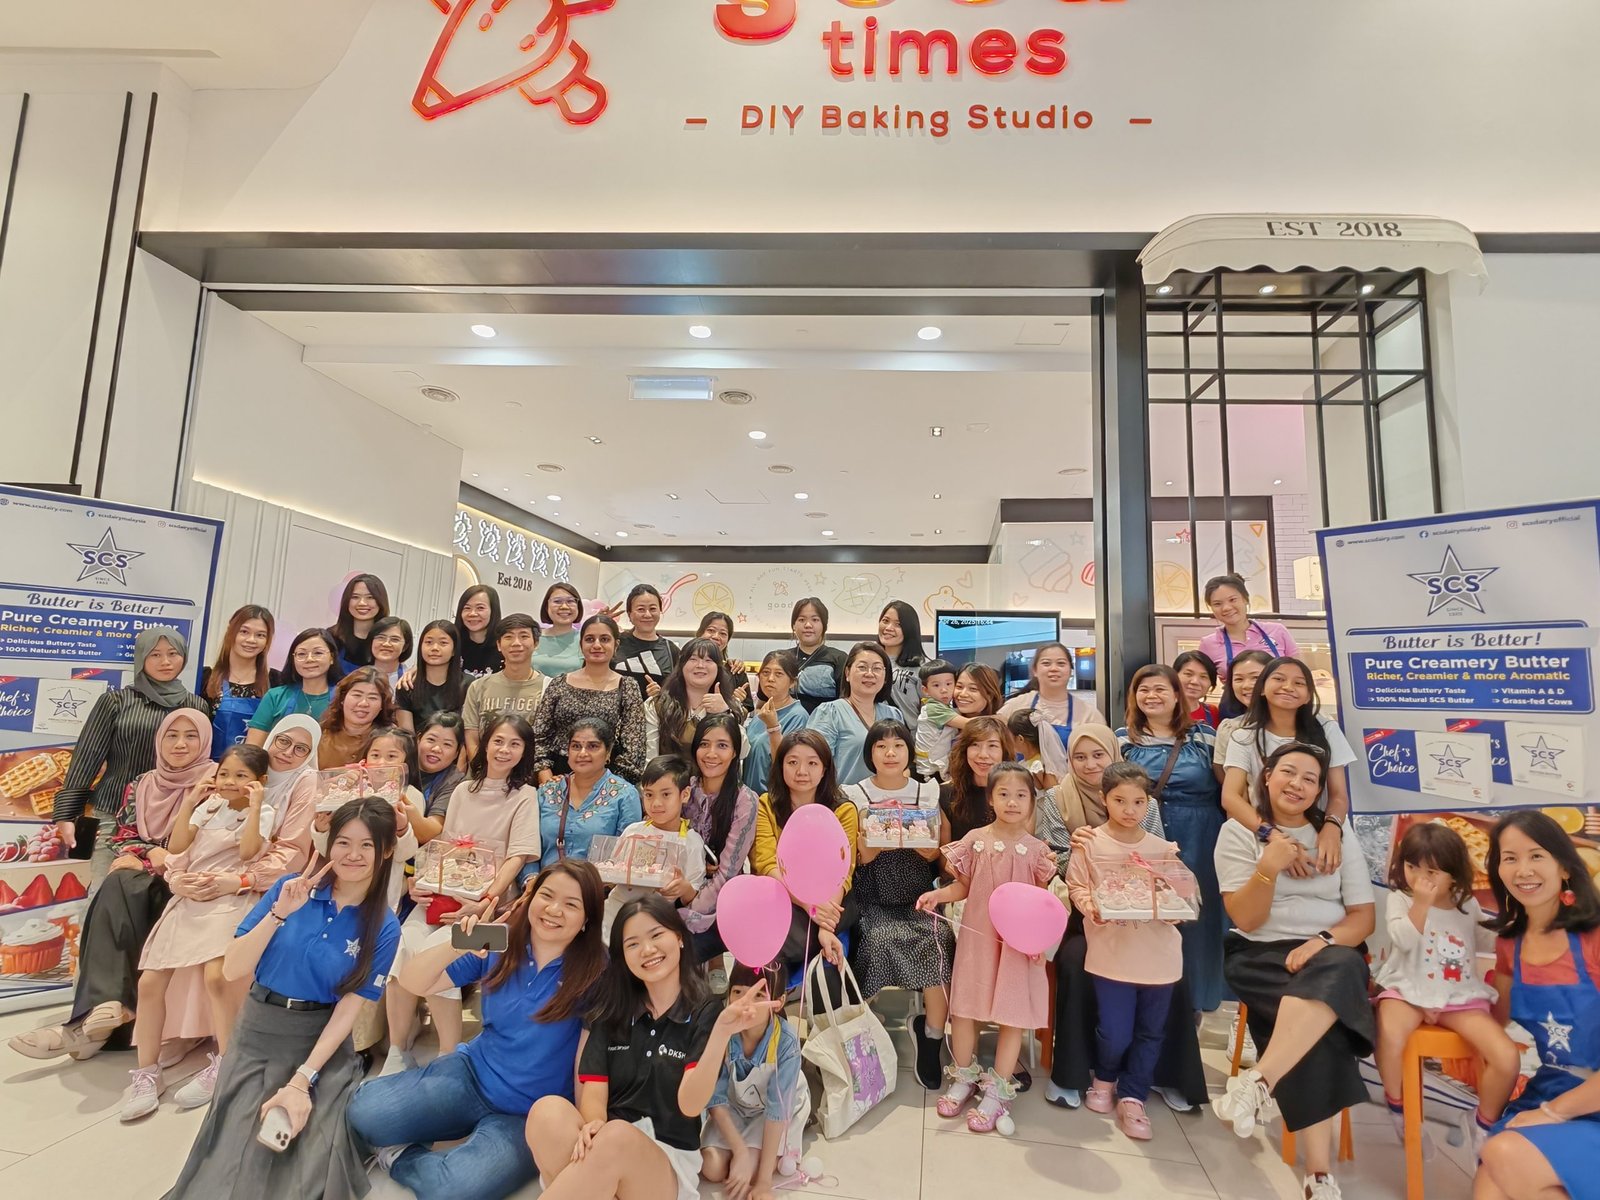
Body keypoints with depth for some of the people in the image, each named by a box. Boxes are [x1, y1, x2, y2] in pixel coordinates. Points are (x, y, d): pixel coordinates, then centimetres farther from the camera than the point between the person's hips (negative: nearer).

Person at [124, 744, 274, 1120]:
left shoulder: (263, 813, -1)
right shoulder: (208, 806, 15)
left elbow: (247, 852, -17)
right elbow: (176, 848, 7)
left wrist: (254, 805, -18)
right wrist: (188, 803, 0)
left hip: (227, 900, -6)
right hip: (187, 899, 6)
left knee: (215, 976, -26)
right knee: (150, 981, -3)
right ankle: (147, 1072, 11)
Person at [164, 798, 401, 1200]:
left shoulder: (384, 928, -8)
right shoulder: (290, 889, -6)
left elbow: (348, 1009, -8)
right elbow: (232, 970, -8)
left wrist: (301, 1081, -16)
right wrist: (279, 914, -22)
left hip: (323, 1044, -1)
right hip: (259, 1035, 1)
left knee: (318, 1160, -19)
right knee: (237, 1156, -15)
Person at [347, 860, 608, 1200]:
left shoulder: (596, 971, -17)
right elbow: (411, 983, -6)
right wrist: (455, 947, -23)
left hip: (532, 1116, -3)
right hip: (472, 1074, 4)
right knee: (362, 1112, -14)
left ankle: (397, 1157, 4)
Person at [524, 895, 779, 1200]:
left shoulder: (706, 1014, -2)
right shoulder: (611, 1012, 10)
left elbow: (690, 1104, -15)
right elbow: (593, 1090, 0)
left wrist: (722, 1031, -33)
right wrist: (593, 1126, -25)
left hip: (670, 1164, -3)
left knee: (618, 1137, -37)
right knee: (549, 1110, -29)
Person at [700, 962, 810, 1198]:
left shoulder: (786, 1042, -33)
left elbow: (777, 1109, -28)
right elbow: (716, 1098, -19)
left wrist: (764, 1180, -27)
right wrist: (740, 1150, -27)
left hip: (781, 1108, -2)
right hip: (733, 1106, 3)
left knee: (745, 1174, -19)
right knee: (711, 1169, -16)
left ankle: (782, 1149, 10)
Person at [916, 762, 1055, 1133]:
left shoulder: (1036, 849, -3)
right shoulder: (975, 839, -3)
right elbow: (964, 886, 3)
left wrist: (1047, 875, -17)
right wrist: (938, 894, -13)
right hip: (977, 934, 1)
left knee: (1012, 1013, 5)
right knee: (964, 1007, 10)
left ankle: (997, 1090, 23)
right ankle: (963, 1078, 32)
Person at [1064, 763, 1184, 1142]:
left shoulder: (1162, 849, 1)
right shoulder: (1090, 844, -5)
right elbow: (1076, 885, -1)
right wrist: (1092, 907, -19)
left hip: (1158, 953, 3)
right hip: (1111, 952, -2)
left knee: (1151, 1032, 11)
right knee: (1114, 1034, 1)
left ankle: (1132, 1098, 30)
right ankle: (1104, 1079, 33)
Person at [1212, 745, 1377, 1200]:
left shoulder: (1338, 833, 9)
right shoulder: (1239, 831, 0)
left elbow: (1364, 917, 5)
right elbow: (1247, 920, -6)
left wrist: (1324, 941, -16)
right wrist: (1269, 867, -23)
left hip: (1330, 956, 2)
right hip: (1261, 955, -1)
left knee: (1336, 972, -36)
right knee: (1321, 1025, -31)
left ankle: (1258, 1082, -42)